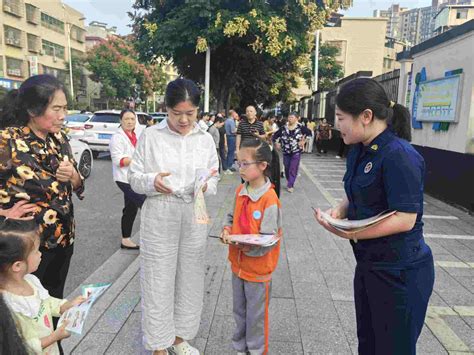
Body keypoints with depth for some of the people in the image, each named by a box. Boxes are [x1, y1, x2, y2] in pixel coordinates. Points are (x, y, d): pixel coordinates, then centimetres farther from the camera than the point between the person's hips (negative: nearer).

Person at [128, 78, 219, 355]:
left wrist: (206, 186, -15)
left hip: (195, 217, 3)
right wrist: (152, 181, -21)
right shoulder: (151, 136, -4)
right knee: (159, 279, 6)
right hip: (160, 217, -3)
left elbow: (215, 180, 7)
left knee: (190, 277, 13)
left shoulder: (206, 139, 4)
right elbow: (134, 177, 0)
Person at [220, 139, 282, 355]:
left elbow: (267, 241, -21)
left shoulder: (270, 199, -23)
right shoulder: (240, 192, -1)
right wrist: (227, 231, -7)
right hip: (238, 263, 7)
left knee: (255, 315, 13)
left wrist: (243, 243, -28)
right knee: (239, 310, 23)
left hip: (257, 268, -7)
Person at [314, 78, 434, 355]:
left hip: (400, 273, -8)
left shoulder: (400, 155, -22)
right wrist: (340, 211, -6)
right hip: (368, 264, 8)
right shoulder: (359, 152, 4)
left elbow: (405, 219, -24)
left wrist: (352, 234, -30)